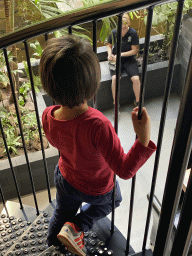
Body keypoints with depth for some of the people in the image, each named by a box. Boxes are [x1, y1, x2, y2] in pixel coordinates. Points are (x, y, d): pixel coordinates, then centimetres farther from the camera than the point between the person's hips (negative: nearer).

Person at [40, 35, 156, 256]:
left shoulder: (48, 116, -27)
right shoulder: (97, 126, -46)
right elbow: (125, 170, -38)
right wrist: (143, 138, -45)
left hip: (64, 178, 4)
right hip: (96, 188, -4)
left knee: (63, 212, 35)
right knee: (113, 200, 34)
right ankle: (76, 228, 24)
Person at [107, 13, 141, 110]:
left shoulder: (133, 33, -8)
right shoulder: (114, 33, -3)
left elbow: (134, 50, -8)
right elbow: (109, 45, 13)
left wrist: (120, 54, -17)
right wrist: (110, 54, -8)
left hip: (129, 59, 0)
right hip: (116, 60, 1)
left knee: (136, 79, -23)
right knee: (115, 78, -28)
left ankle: (137, 101, 2)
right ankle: (115, 102, -9)